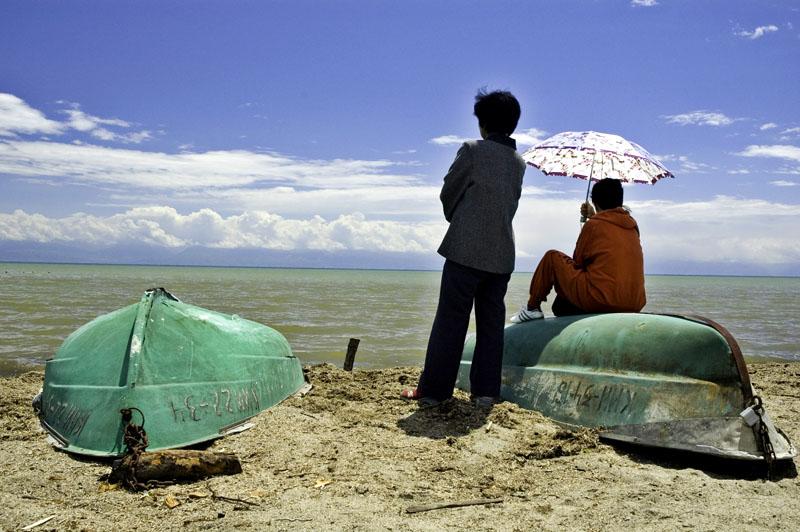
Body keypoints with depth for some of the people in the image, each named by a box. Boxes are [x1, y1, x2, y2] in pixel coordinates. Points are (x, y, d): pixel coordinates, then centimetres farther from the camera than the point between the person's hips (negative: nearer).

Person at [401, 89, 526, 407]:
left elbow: (447, 194, 1)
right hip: (502, 255, 6)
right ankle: (486, 390, 10)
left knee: (450, 320, -2)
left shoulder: (472, 150, -5)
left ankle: (433, 389, 1)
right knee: (491, 321, 8)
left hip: (466, 250, -5)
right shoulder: (518, 162, 12)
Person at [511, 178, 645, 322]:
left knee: (552, 256, 10)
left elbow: (577, 262, 4)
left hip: (601, 300, -7)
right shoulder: (632, 226, 14)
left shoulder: (594, 224, -3)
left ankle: (532, 308, 13)